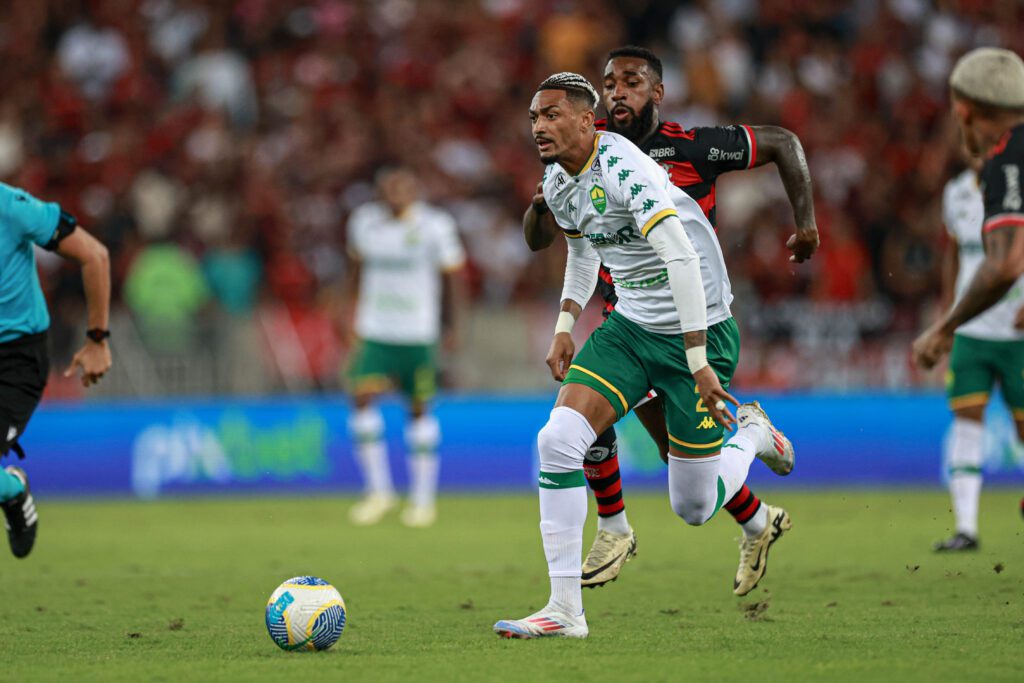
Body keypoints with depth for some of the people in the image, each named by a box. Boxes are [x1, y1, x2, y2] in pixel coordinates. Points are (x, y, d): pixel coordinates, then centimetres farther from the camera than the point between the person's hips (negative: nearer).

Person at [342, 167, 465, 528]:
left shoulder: (435, 225, -5)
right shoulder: (364, 222, 3)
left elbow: (450, 277, 3)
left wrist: (451, 326, 2)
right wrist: (355, 311, 19)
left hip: (419, 334, -2)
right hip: (375, 332, 2)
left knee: (420, 410, 3)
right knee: (363, 398, -15)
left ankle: (423, 499, 16)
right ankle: (379, 491, -3)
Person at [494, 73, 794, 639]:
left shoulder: (623, 169, -25)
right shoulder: (557, 181, 3)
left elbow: (683, 259, -29)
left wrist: (698, 360, -30)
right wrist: (564, 326, 15)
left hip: (698, 328, -7)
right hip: (628, 327, 7)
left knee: (693, 508, 1)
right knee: (557, 441, -14)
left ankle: (751, 434, 34)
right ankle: (565, 608, -8)